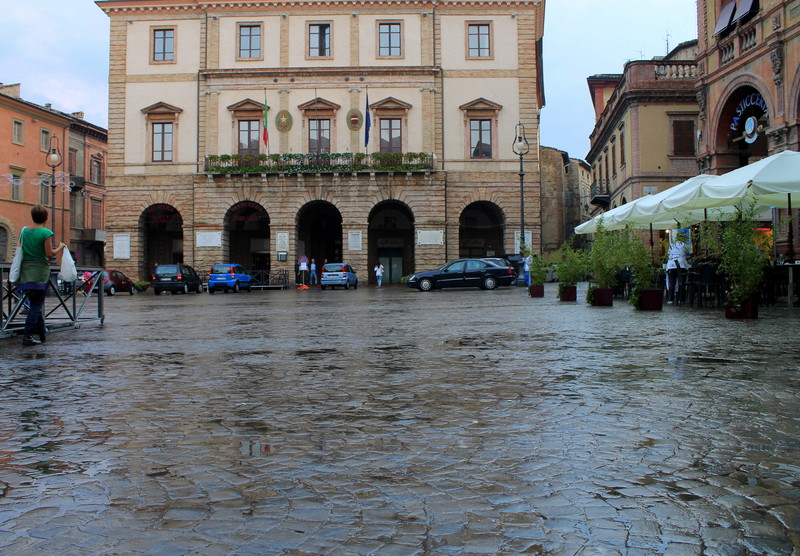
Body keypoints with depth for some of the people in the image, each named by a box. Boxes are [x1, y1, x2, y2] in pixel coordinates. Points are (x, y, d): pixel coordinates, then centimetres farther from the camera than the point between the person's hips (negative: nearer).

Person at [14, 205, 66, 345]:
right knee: (37, 304, -3)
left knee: (35, 302, 15)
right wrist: (60, 248, 4)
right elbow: (49, 253, -13)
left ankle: (42, 333, 22)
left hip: (26, 269, 6)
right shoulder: (46, 232, -11)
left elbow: (21, 250, 11)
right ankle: (28, 336, -9)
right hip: (40, 269, -6)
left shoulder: (23, 231, 7)